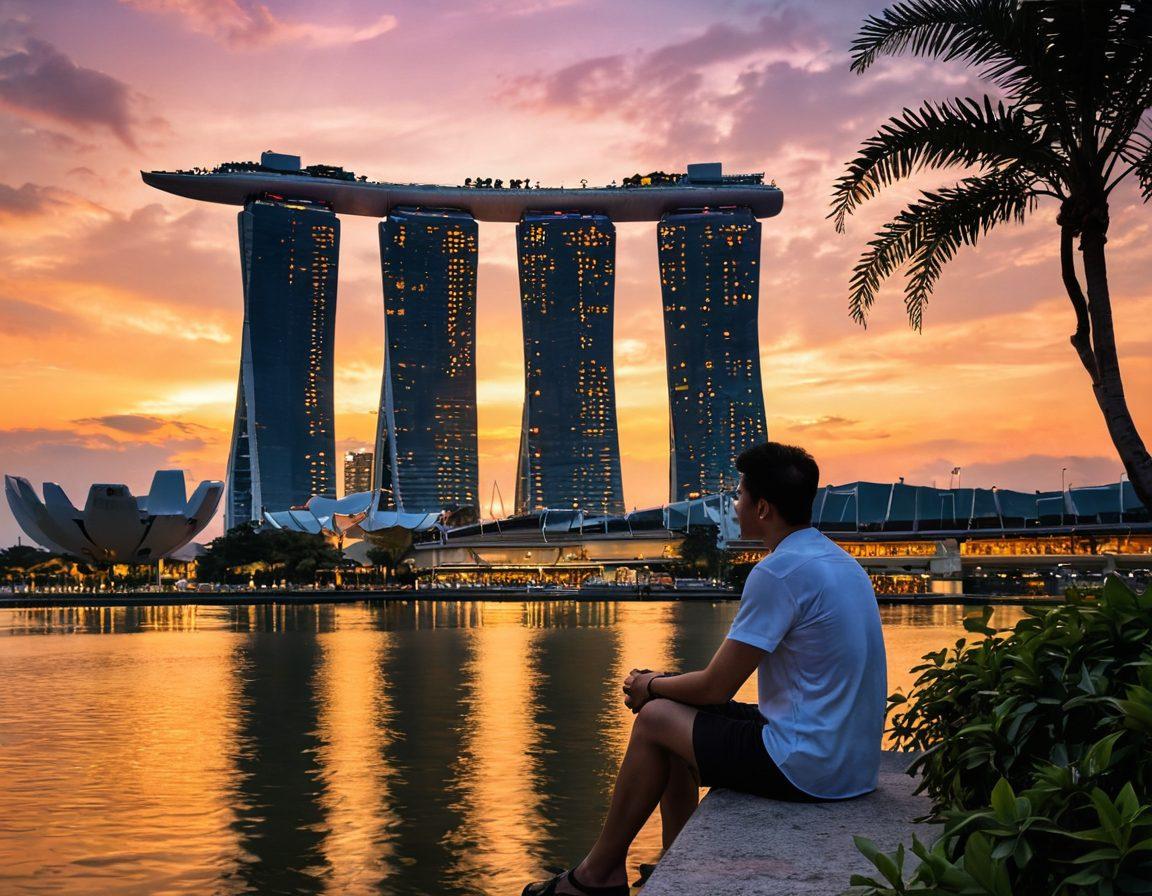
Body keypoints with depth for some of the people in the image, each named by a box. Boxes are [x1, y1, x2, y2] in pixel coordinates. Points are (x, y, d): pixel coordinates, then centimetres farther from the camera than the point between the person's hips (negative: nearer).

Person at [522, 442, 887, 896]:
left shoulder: (780, 570, -19)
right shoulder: (838, 560, 12)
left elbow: (716, 688, -14)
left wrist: (652, 687, 5)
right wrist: (665, 682, 14)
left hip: (807, 769, -9)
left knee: (653, 719, 4)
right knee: (678, 718, 18)